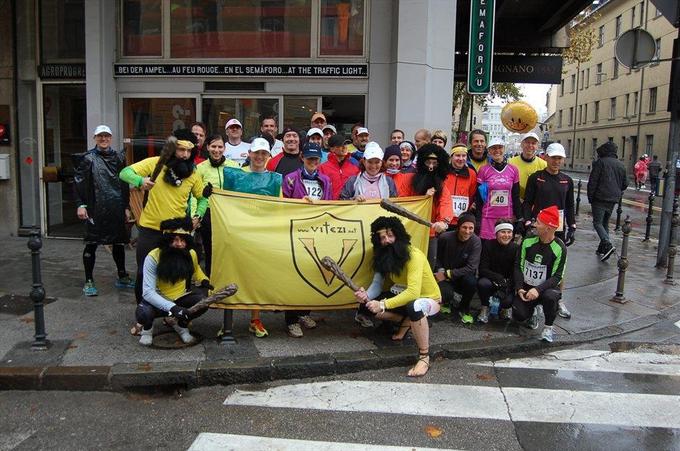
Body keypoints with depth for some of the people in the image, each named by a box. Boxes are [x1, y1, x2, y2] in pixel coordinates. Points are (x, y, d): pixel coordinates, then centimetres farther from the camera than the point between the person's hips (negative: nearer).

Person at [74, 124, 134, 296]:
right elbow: (79, 181, -6)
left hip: (116, 209, 4)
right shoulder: (88, 158, -2)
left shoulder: (118, 157, 10)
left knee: (119, 242, 12)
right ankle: (89, 281, 11)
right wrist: (81, 205, -14)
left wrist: (126, 207, 13)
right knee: (91, 244, 1)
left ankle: (122, 277, 26)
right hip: (96, 209, -4)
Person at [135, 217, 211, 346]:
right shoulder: (153, 257, -24)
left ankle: (181, 325, 6)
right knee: (143, 313, -37)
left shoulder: (191, 254, -9)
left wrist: (204, 280, -6)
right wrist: (172, 307, -41)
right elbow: (148, 292, -28)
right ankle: (147, 327, 4)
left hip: (181, 298, 4)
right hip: (158, 300, -3)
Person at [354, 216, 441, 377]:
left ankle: (424, 357, -26)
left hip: (429, 298, -7)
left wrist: (383, 305, -46)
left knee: (414, 307, -42)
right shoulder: (383, 257, -9)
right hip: (404, 295, 7)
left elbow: (413, 292, -41)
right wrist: (366, 295, -35)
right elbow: (377, 283, -12)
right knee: (371, 305, -11)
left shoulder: (414, 255, -31)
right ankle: (406, 321, 12)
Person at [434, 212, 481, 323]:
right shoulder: (445, 238, -15)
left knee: (471, 282, -34)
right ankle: (447, 301, 11)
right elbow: (437, 258, 2)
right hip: (444, 276, -1)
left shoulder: (476, 242, -16)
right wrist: (440, 270, -17)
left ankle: (464, 309, -3)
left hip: (462, 276, 1)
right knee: (446, 294, -32)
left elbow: (471, 268, -20)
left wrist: (448, 274, -22)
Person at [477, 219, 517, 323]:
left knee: (508, 301, -30)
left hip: (508, 283, 0)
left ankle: (505, 307, 12)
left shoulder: (516, 248, -8)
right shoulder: (488, 245, -9)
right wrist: (498, 278, -30)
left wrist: (507, 285, -29)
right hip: (490, 281, 0)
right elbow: (482, 270, -15)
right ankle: (485, 309, -4)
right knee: (482, 283, -34)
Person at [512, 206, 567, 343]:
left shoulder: (559, 248, -14)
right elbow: (518, 266, 0)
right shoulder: (528, 241, -5)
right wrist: (519, 288, -12)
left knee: (550, 296, -37)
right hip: (525, 287, 3)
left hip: (546, 287, -3)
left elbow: (557, 277, -15)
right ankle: (533, 309, 23)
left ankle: (548, 328, -9)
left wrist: (538, 290, -29)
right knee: (519, 316, -16)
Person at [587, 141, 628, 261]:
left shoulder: (600, 162, -7)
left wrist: (590, 197, -4)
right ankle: (602, 248, 17)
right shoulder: (621, 165, 13)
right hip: (613, 199, 7)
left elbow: (592, 181, -10)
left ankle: (608, 245, -23)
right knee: (605, 223, 15)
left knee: (597, 222, -5)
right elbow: (625, 184, 17)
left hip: (600, 198, -6)